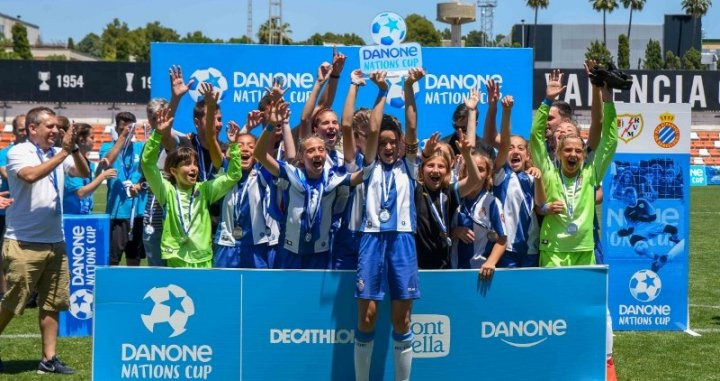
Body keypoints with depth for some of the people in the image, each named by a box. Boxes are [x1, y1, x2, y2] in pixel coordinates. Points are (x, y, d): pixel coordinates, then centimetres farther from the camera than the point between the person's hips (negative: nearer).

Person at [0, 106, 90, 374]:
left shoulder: (59, 153, 9)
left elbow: (84, 173, 1)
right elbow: (31, 175, -25)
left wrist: (74, 148, -14)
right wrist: (64, 152, -22)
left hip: (55, 242, 6)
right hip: (23, 244, -6)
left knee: (52, 304, 8)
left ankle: (49, 359, 14)